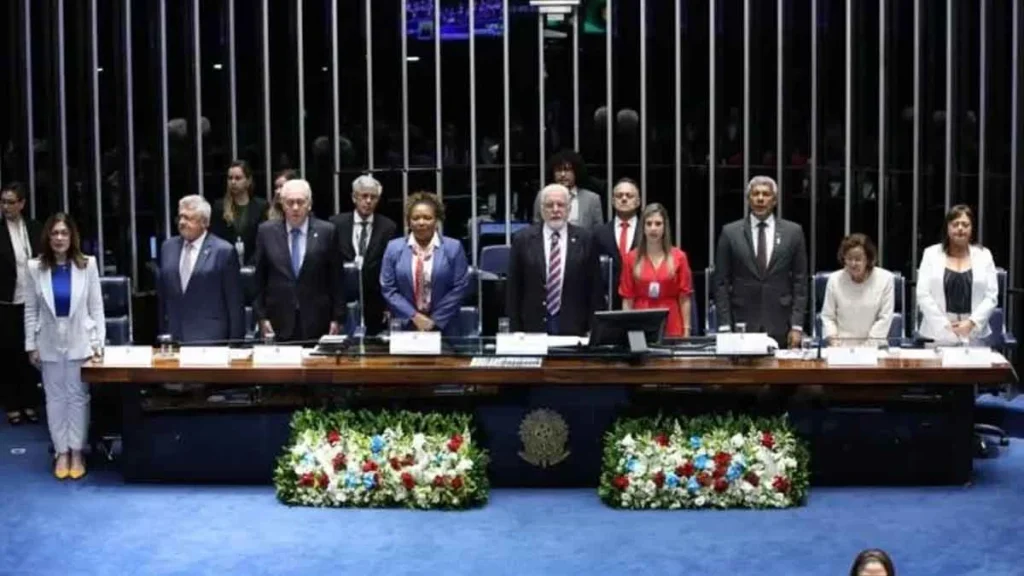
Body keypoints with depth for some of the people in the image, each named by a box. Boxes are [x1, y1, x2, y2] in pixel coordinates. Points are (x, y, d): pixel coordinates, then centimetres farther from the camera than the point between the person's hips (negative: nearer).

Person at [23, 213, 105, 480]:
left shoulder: (87, 265, -6)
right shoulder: (35, 267, -4)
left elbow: (96, 305, -2)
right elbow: (30, 309, 1)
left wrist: (98, 340, -5)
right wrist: (31, 344, 0)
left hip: (79, 341, -1)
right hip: (50, 342, 1)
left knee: (78, 396, 5)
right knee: (55, 397, 8)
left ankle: (77, 452, 15)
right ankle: (61, 452, 17)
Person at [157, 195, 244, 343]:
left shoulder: (224, 251, -4)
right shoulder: (168, 247, 11)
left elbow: (234, 303, -3)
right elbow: (162, 295, 16)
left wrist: (235, 341, -4)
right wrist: (162, 333, 14)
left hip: (210, 337, -4)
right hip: (174, 336, 4)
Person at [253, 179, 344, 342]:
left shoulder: (327, 231, 1)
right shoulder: (266, 231, 4)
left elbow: (336, 279, 4)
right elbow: (259, 279, 8)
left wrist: (337, 318, 1)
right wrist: (261, 317, 2)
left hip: (317, 323, 0)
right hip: (279, 324, 1)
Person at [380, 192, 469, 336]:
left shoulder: (453, 247, -1)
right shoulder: (394, 248, 3)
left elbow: (460, 287, -4)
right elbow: (388, 289, 1)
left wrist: (435, 319, -9)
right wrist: (414, 316, -10)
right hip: (404, 327, 1)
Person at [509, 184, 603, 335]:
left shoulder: (584, 240, 3)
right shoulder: (523, 239, 3)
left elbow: (595, 288, 4)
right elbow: (513, 289, 4)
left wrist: (593, 329, -1)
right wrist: (515, 330, -1)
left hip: (573, 327, 0)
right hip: (534, 325, 0)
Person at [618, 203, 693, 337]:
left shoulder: (679, 257, 3)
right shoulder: (631, 258, 5)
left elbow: (684, 298, 3)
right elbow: (627, 299, 5)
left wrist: (686, 330, -2)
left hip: (672, 329, 0)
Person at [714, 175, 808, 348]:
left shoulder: (793, 232, 6)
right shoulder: (730, 232, 4)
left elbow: (800, 282, 5)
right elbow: (721, 283, 3)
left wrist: (797, 326, -2)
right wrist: (724, 326, -4)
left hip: (780, 327, 1)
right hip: (742, 325, 0)